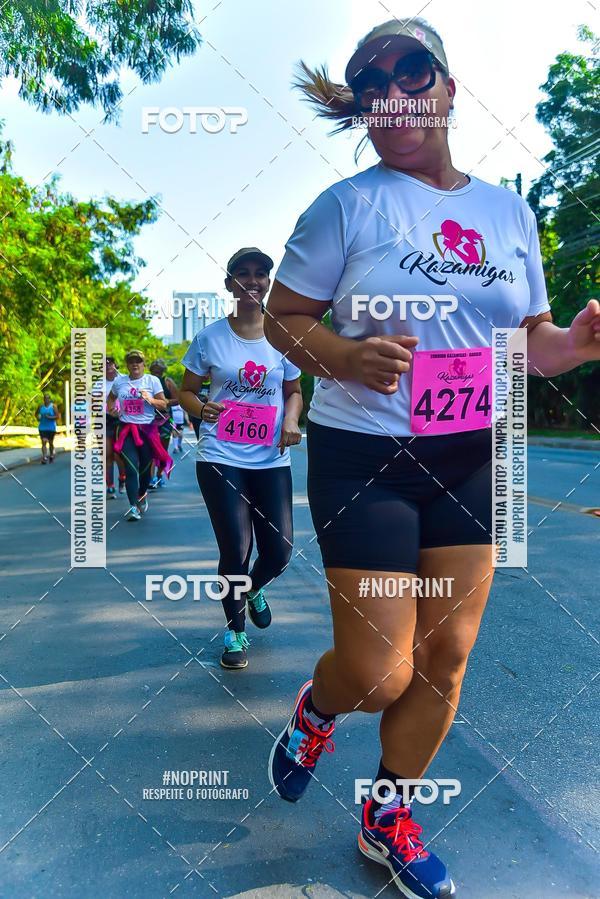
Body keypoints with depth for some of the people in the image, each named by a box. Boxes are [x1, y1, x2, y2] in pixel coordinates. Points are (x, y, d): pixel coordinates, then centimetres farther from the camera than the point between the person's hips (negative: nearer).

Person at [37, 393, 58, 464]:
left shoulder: (53, 406, -4)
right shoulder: (40, 406, 4)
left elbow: (57, 416, -9)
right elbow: (36, 414, 19)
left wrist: (50, 417, -21)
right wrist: (38, 417, -1)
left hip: (51, 428, -1)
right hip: (42, 428, 1)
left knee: (50, 443, 13)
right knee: (44, 442, -11)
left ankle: (51, 455, 35)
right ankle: (44, 458, -16)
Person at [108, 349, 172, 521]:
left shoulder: (152, 380, 2)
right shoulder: (119, 381, 8)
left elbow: (163, 405, 0)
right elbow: (111, 398, 28)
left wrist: (150, 400, -18)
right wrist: (112, 409, 9)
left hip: (147, 429, 0)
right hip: (126, 429, 0)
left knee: (145, 467, 9)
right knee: (131, 467, -12)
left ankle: (142, 495, 38)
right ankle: (133, 507, -10)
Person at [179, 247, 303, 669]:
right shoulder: (209, 337, 0)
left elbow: (294, 392, 16)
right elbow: (186, 392, 7)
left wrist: (291, 420, -5)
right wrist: (202, 409, -16)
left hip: (271, 459, 2)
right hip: (221, 458, -2)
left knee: (279, 552, 3)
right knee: (236, 551, -2)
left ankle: (254, 590, 41)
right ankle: (236, 630, 26)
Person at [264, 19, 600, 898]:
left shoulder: (507, 208, 10)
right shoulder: (348, 204, -3)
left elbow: (529, 339, 14)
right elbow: (282, 318, -2)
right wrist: (346, 358, -22)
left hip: (470, 460, 5)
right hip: (363, 456, -4)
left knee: (446, 658, 9)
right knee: (379, 674, -5)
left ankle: (388, 820, 35)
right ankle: (315, 709, 35)